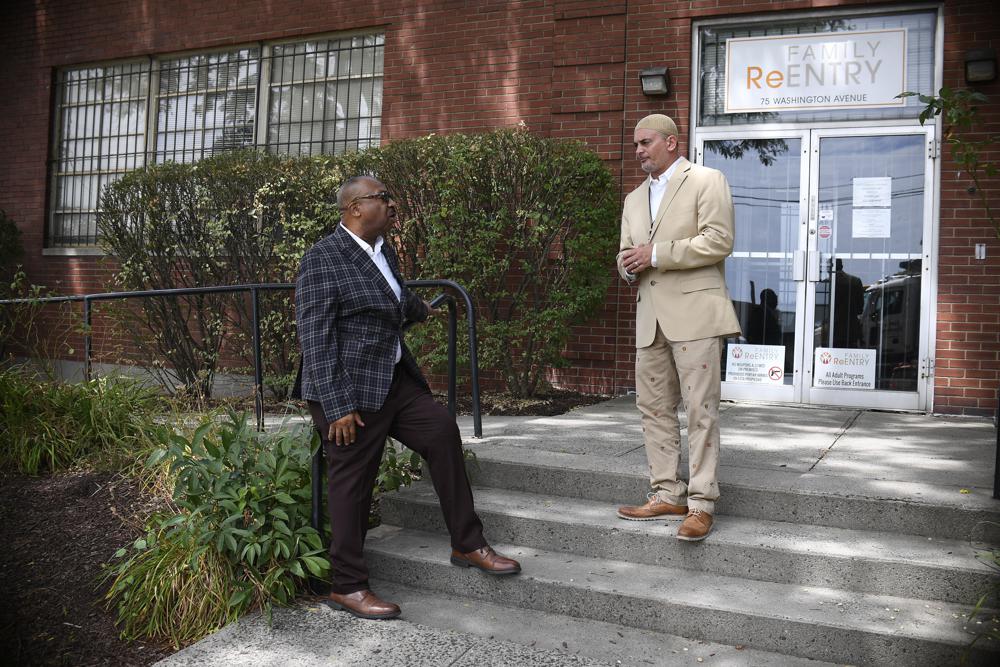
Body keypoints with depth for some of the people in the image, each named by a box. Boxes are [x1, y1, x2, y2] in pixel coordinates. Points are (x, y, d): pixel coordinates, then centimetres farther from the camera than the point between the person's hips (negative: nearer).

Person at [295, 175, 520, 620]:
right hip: (351, 390, -8)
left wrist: (420, 310, 51)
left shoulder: (383, 249, 10)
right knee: (352, 483, -1)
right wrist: (337, 407, -22)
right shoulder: (323, 259, -14)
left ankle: (467, 546, 19)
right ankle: (346, 587, 16)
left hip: (394, 379, 9)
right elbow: (315, 338, -18)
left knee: (443, 434, 7)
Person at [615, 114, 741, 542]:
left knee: (700, 410, -6)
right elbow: (626, 255, 24)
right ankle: (667, 495, 18)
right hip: (650, 317, 7)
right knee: (653, 408, 9)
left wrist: (656, 254, -13)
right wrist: (629, 265, -1)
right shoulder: (634, 200, 22)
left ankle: (701, 504, 0)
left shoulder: (706, 181, 1)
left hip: (694, 313, -7)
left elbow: (718, 241, -11)